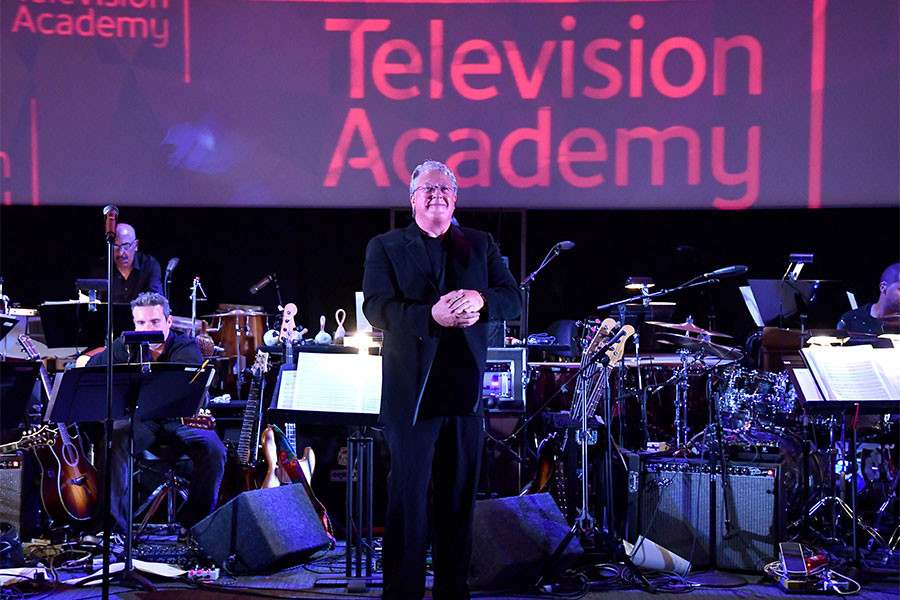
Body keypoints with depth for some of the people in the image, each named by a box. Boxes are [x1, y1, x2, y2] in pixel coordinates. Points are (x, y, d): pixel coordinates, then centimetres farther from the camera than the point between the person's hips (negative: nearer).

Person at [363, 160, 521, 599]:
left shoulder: (480, 245, 15)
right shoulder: (385, 247, 5)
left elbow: (513, 299, 6)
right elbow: (376, 308, -9)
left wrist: (480, 298, -16)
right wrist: (432, 316, -25)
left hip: (465, 393, 3)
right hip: (412, 394, -3)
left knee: (459, 500, 9)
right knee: (407, 501, 1)